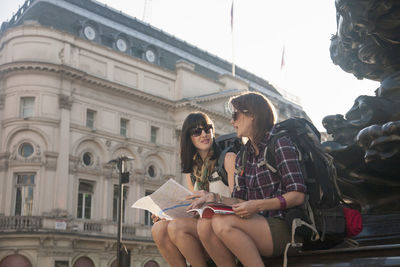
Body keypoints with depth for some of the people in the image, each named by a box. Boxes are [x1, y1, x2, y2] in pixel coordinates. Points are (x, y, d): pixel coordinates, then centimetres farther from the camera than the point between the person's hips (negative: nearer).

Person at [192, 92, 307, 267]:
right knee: (204, 224, -19)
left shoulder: (280, 144, -4)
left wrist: (258, 205, -23)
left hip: (284, 228, -6)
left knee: (222, 223, -28)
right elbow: (240, 200, 13)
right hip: (257, 224, 6)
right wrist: (216, 199, -7)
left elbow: (298, 196, -12)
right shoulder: (243, 156, 18)